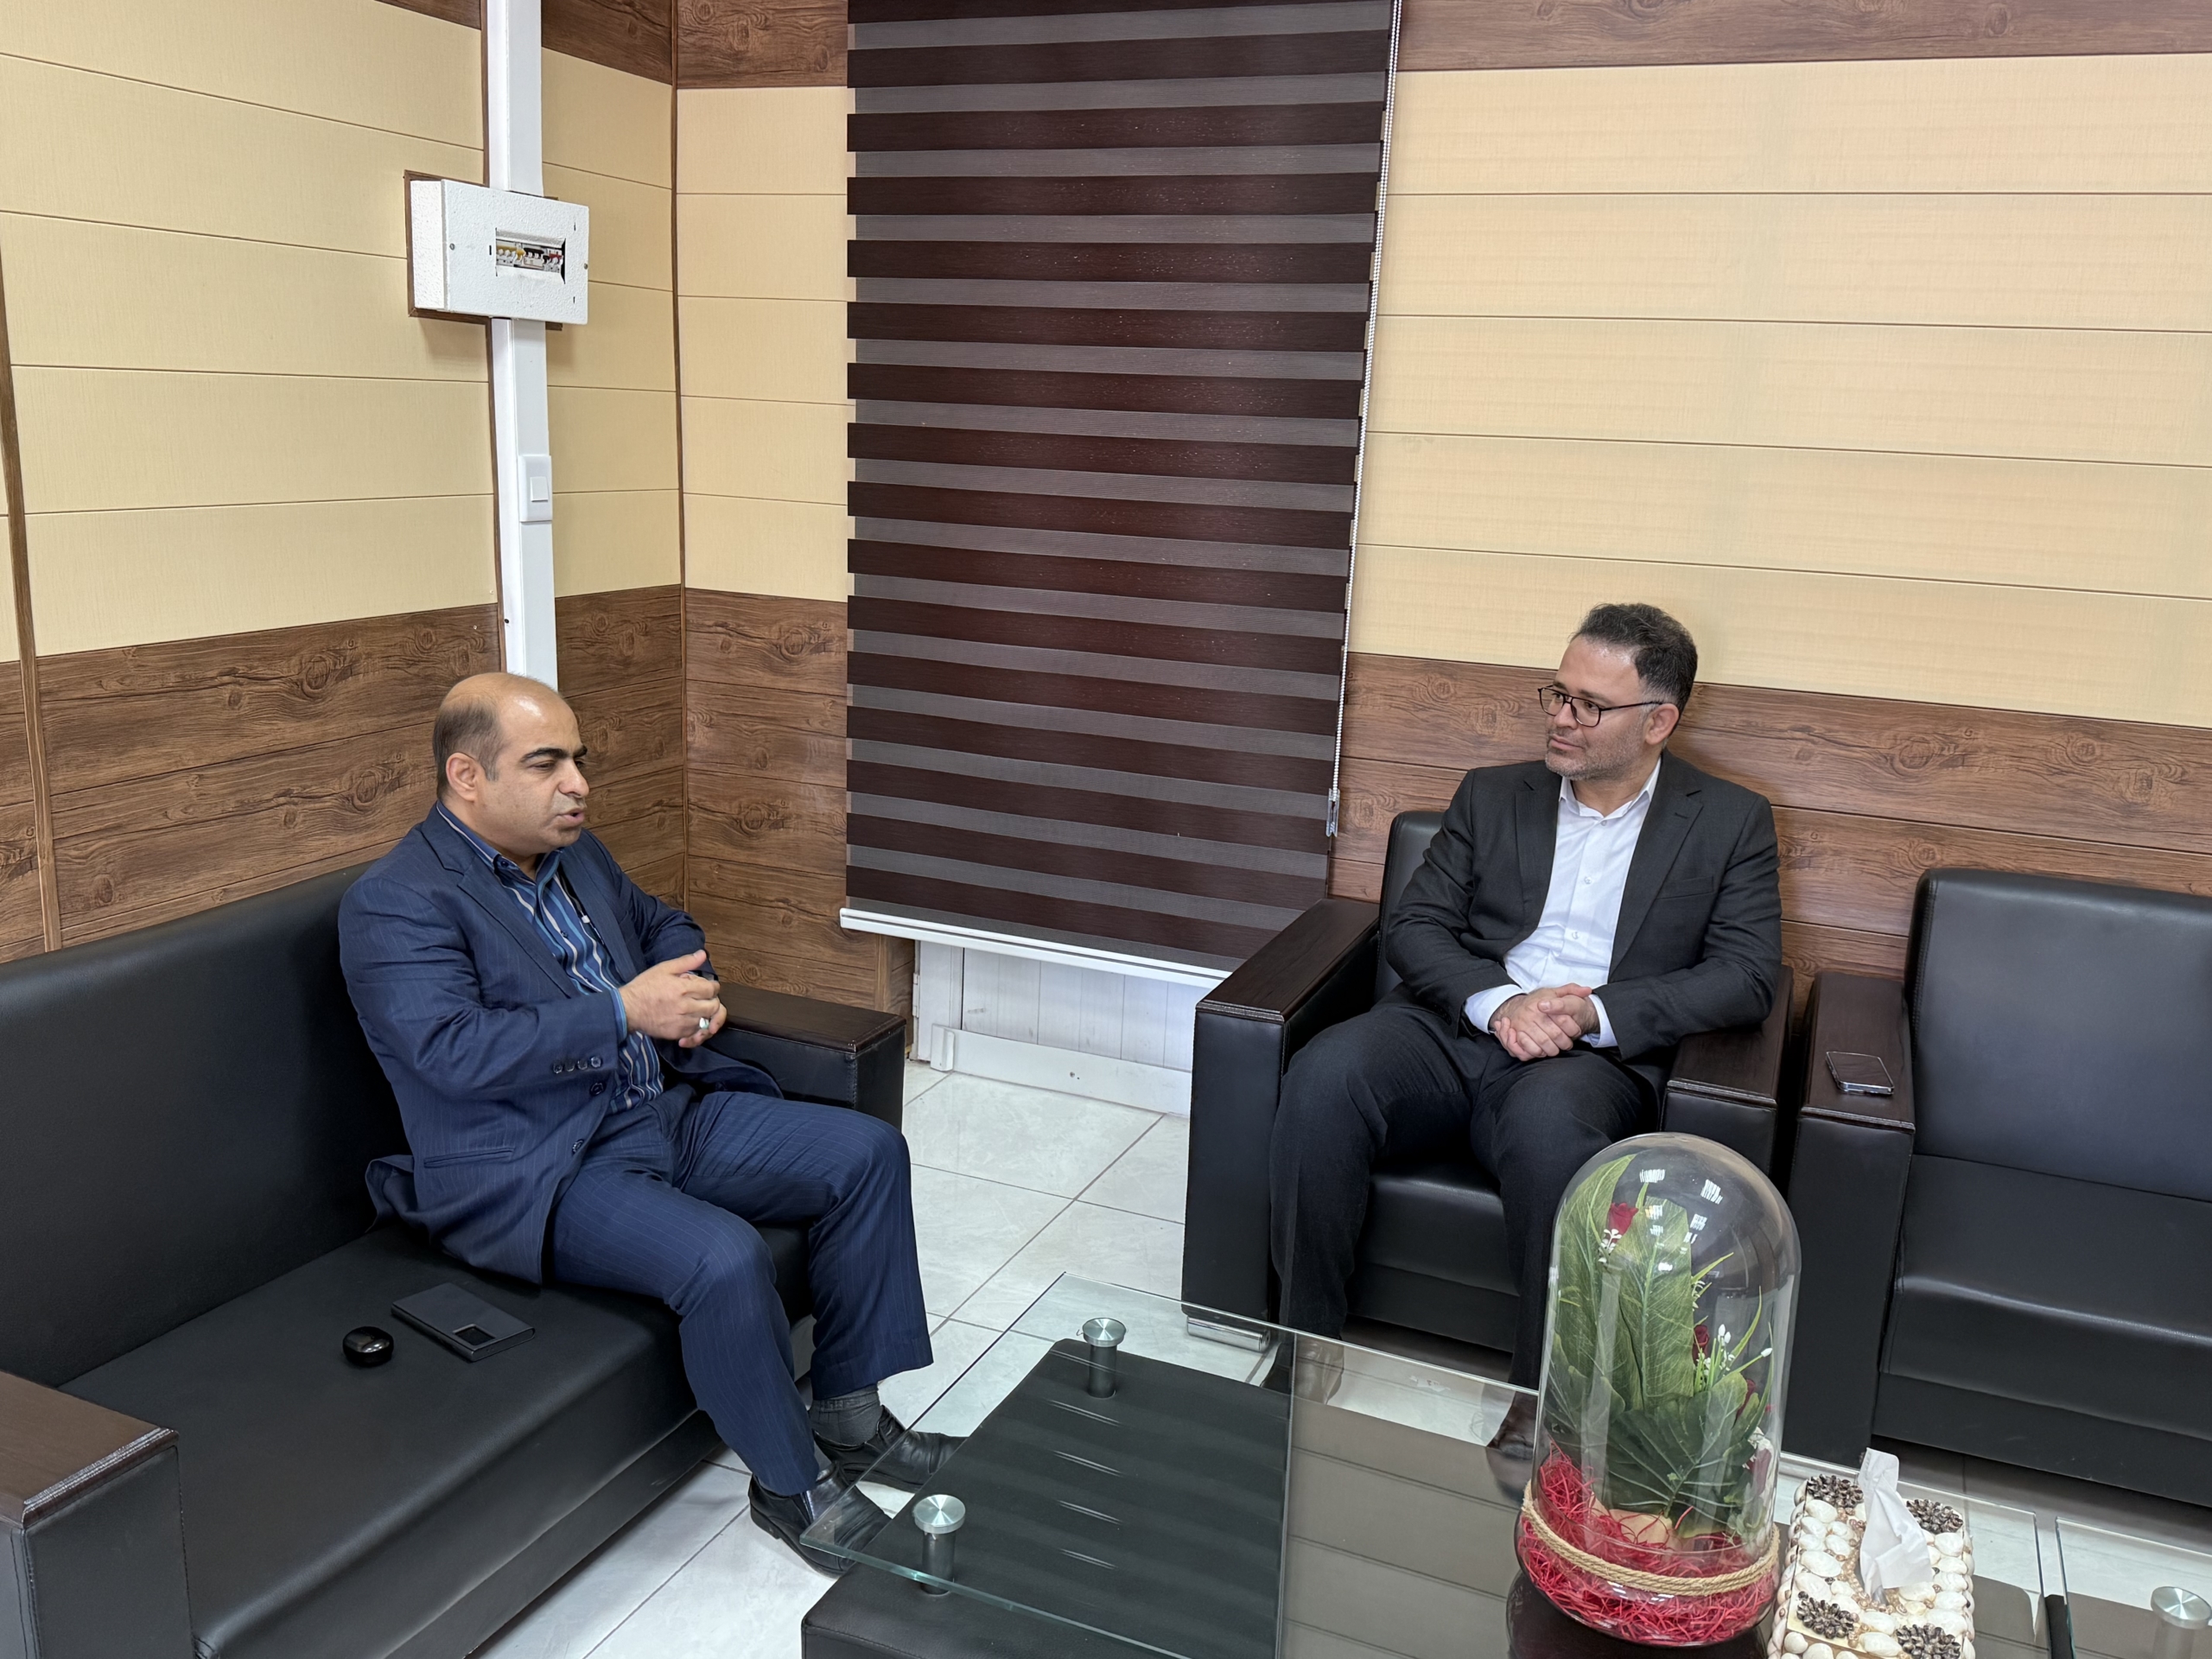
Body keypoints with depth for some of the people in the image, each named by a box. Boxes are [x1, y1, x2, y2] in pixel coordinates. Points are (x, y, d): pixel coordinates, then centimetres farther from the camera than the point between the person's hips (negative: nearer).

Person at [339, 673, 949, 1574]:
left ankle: (850, 1414, 9)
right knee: (724, 1258, -32)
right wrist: (623, 1011, -25)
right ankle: (790, 1485, -6)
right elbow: (457, 1050, -25)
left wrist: (691, 986, 2)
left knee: (868, 1152, -2)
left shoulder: (571, 850, 11)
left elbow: (660, 922, 25)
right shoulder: (395, 905, -13)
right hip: (536, 1175, -8)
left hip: (664, 1111, 9)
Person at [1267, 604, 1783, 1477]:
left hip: (1595, 1056, -2)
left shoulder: (1731, 822, 11)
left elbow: (1747, 975, 2)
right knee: (1325, 1075, -30)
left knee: (1550, 1123, -39)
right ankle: (1308, 1345, -16)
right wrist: (1498, 1001, -12)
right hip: (1456, 1025, 3)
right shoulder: (1491, 794, 17)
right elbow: (1413, 926, 10)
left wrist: (1596, 1012, -14)